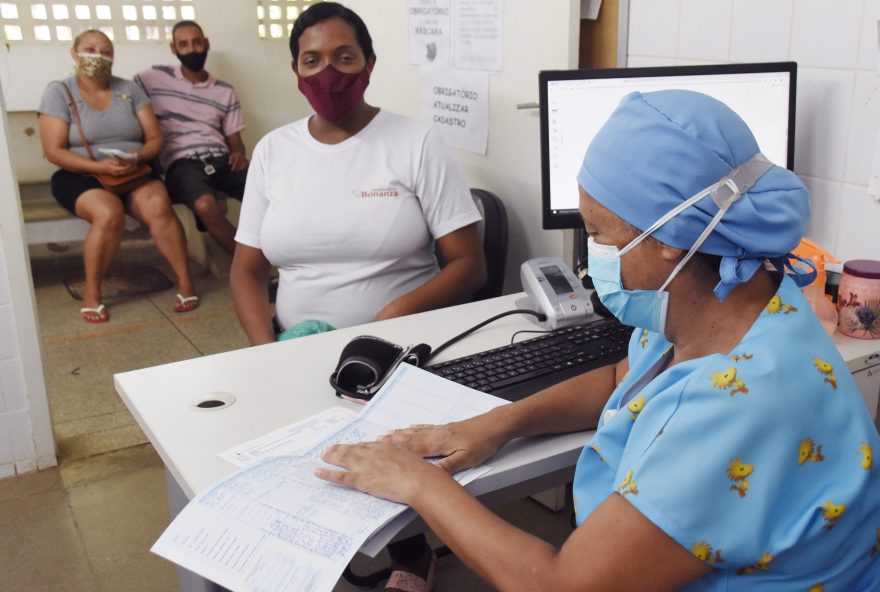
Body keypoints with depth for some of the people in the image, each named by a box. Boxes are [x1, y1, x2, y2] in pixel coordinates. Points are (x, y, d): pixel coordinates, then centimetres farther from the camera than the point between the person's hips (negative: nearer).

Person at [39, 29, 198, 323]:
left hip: (134, 173, 2)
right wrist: (100, 166, -22)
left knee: (159, 206, -31)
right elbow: (54, 151, -8)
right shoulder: (58, 92, 0)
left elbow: (154, 139, 4)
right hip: (80, 175, -2)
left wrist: (136, 158, -19)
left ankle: (185, 282, -22)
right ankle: (91, 292, -16)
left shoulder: (129, 89, 9)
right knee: (109, 213, -35)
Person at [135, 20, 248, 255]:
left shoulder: (225, 91, 19)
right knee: (205, 205, -39)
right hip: (182, 162, -3)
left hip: (221, 158, 3)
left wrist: (239, 154, -6)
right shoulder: (155, 78, 11)